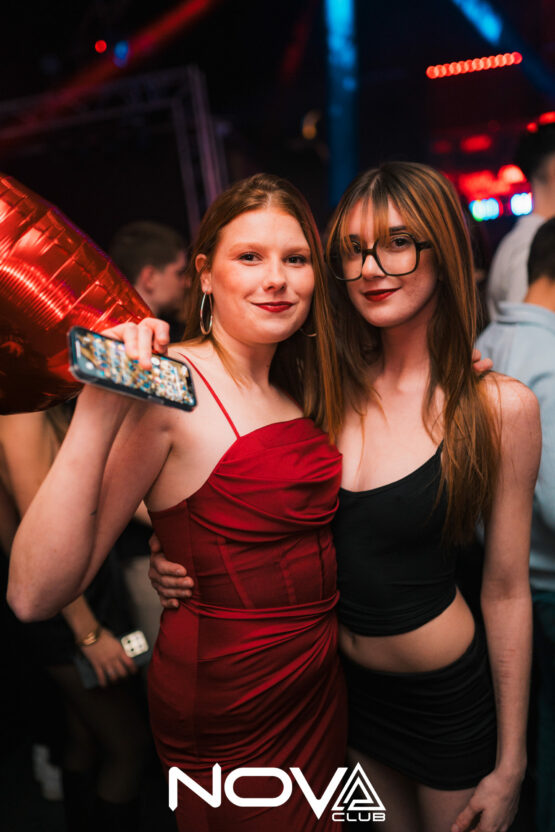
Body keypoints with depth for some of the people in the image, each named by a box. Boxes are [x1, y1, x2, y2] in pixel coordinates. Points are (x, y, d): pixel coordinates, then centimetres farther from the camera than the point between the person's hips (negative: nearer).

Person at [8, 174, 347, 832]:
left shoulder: (293, 390, 3)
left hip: (320, 679, 7)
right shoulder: (168, 387, -21)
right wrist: (97, 414, -38)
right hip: (228, 714, -7)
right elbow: (35, 595, -26)